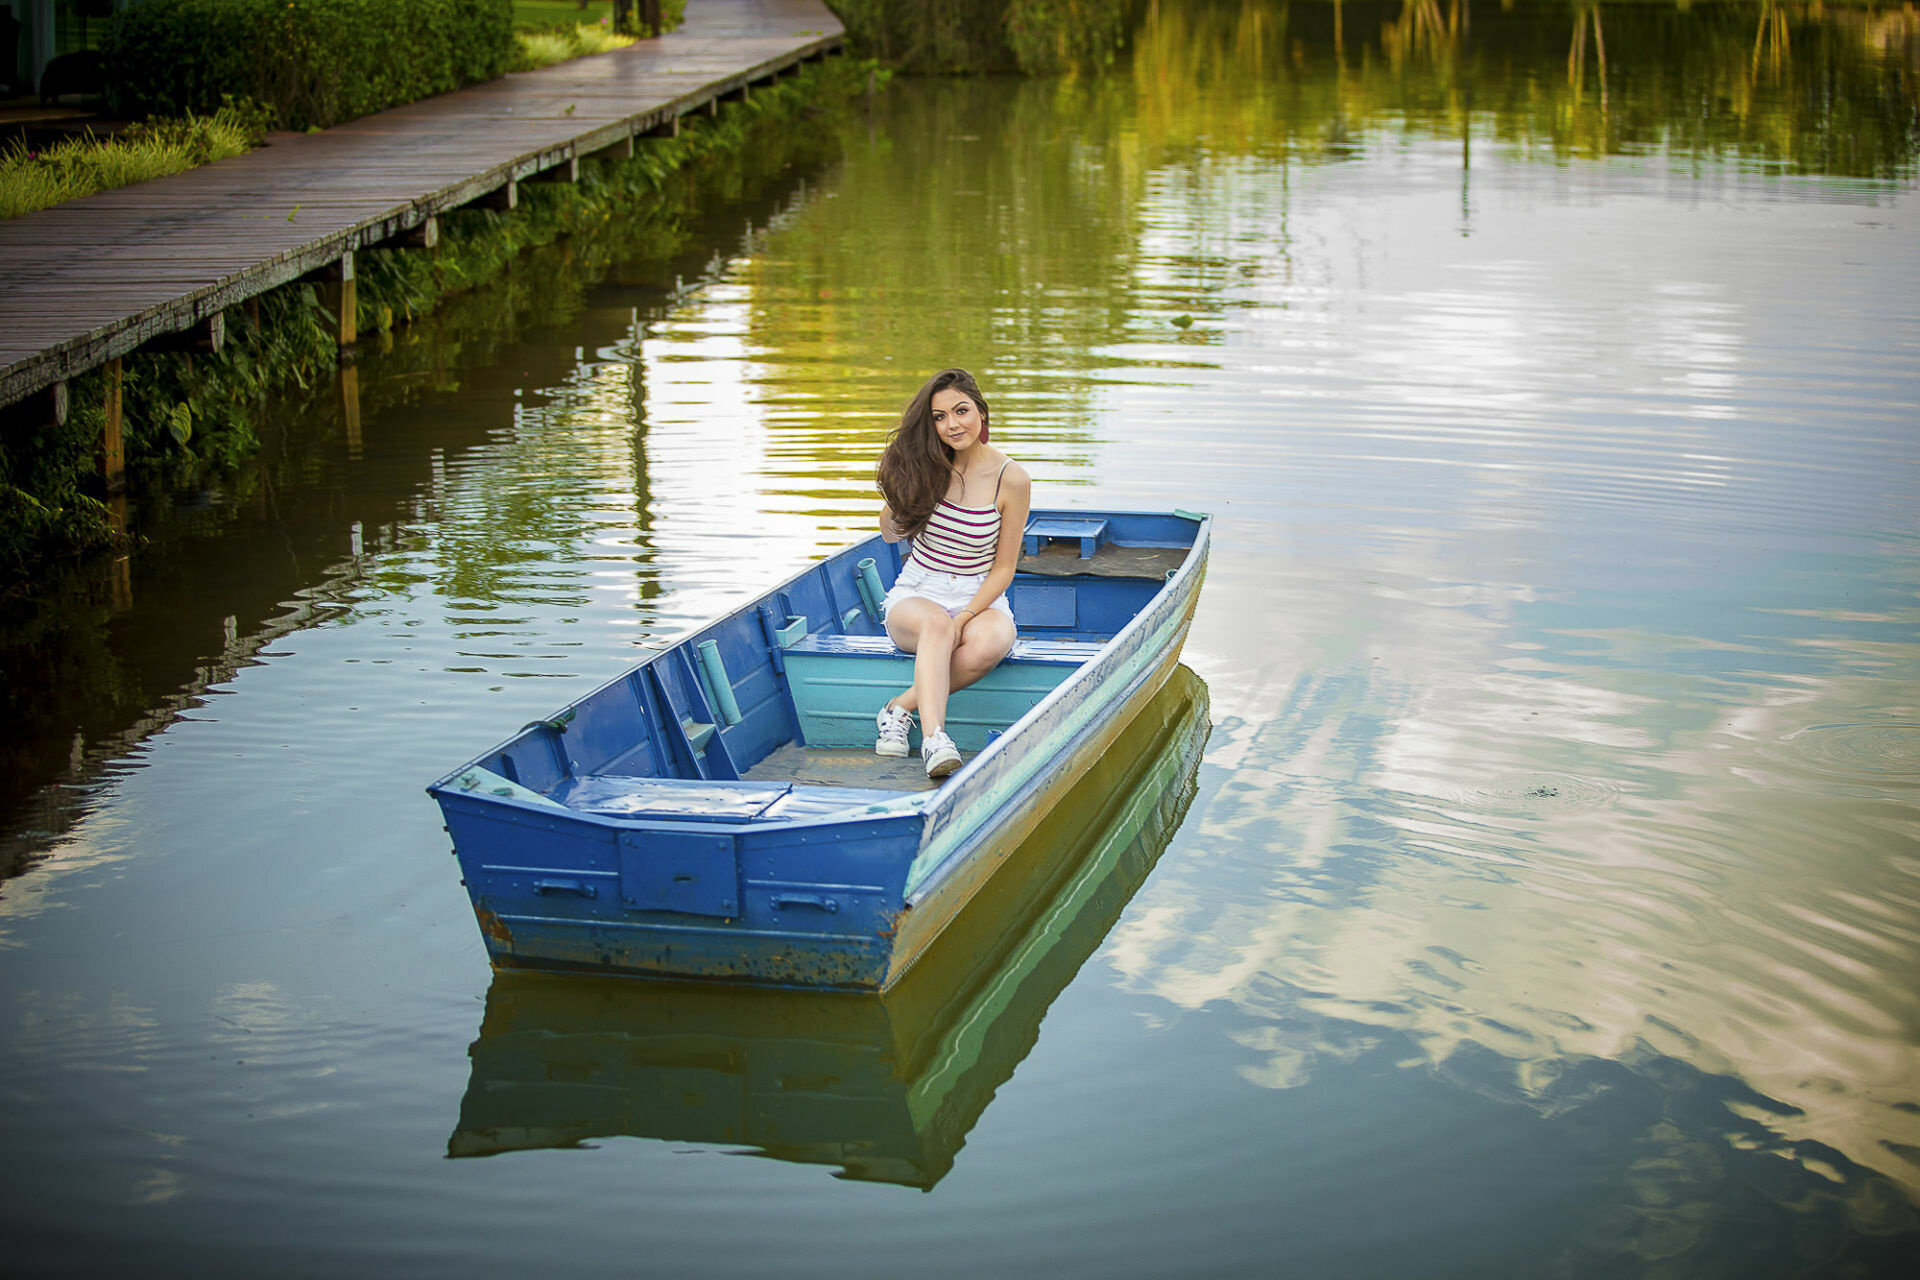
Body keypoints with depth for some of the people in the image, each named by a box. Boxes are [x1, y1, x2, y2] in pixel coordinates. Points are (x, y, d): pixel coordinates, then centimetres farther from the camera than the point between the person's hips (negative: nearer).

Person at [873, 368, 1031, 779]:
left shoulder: (1011, 479, -9)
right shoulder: (927, 465, -2)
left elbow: (1004, 567, -4)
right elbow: (891, 533, 9)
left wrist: (966, 617, -18)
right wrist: (897, 491, -11)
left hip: (981, 599, -1)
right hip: (916, 596, 1)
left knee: (989, 643, -36)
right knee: (936, 624, -37)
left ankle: (902, 706, -23)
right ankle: (934, 738, -50)